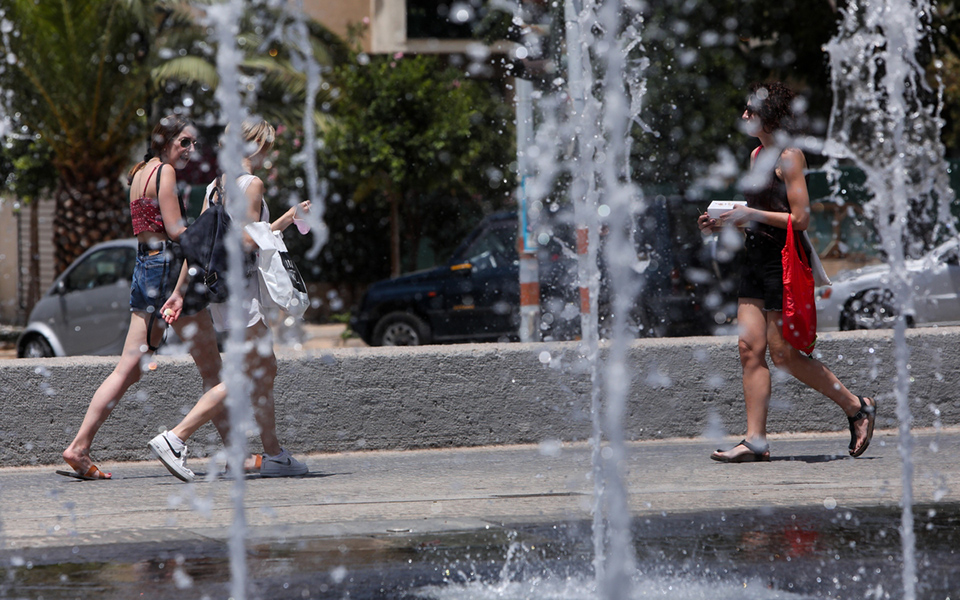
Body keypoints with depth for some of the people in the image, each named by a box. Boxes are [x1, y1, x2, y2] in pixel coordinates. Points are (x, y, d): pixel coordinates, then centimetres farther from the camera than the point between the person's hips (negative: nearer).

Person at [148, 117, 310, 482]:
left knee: (265, 370, 14)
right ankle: (174, 439, -18)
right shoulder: (251, 184, -11)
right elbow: (248, 241, -19)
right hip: (240, 285, -10)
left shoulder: (216, 185, 14)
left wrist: (179, 291, 13)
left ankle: (272, 455, 16)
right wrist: (287, 219, -9)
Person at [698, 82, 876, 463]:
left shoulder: (789, 157, -11)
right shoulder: (757, 155, 15)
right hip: (755, 256, 9)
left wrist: (751, 215, -14)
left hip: (783, 259, -8)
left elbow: (800, 219, -15)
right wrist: (725, 222, 9)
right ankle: (755, 440, -1)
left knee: (782, 352, -5)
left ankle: (857, 407, 10)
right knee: (750, 347, -1)